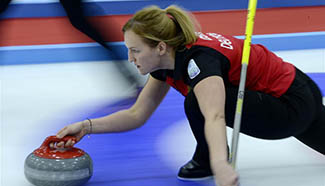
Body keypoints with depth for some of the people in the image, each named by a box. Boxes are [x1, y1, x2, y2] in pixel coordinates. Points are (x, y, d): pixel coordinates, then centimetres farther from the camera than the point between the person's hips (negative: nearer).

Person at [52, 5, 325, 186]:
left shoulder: (198, 59, -35)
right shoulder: (168, 58, -7)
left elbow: (214, 117, -54)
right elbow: (137, 115, -1)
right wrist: (88, 126, -13)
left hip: (294, 105, -10)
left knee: (198, 102, -28)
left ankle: (208, 159, 0)